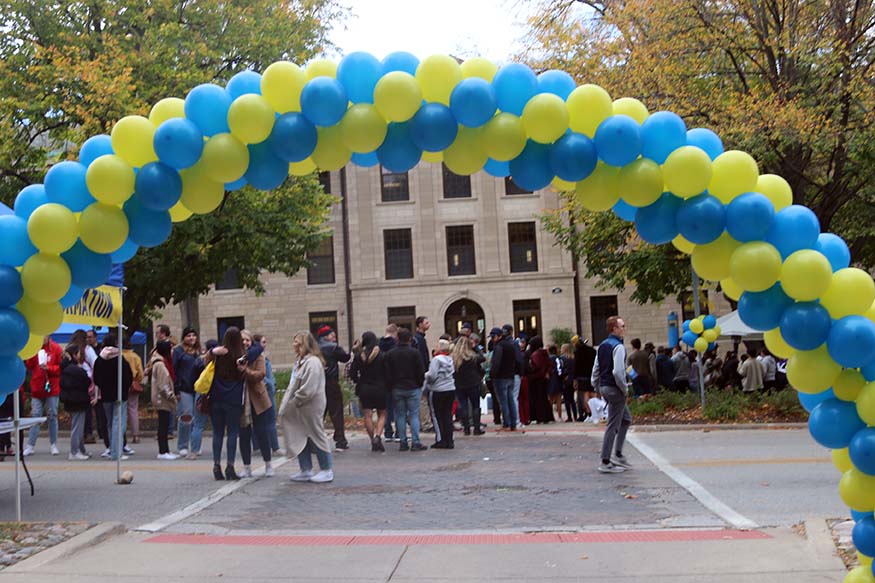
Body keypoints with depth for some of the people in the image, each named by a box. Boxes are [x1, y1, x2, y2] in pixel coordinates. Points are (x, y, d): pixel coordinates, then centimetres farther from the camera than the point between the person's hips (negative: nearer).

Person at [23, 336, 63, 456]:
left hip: (52, 388, -1)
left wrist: (48, 368, -17)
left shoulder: (56, 349, -3)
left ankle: (53, 445, 16)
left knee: (52, 416, 7)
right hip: (37, 388, 1)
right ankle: (30, 446, 3)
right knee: (35, 416, 1)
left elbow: (62, 367, -4)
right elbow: (28, 366, -1)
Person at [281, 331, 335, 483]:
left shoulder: (313, 362, -18)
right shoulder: (301, 361, 14)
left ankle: (327, 470, 10)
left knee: (316, 436, 0)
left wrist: (292, 403, -16)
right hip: (300, 409, 10)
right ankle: (306, 470, 21)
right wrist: (288, 405, 11)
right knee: (300, 439, 12)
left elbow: (308, 390, -23)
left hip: (311, 408, -10)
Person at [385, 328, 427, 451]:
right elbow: (421, 372, -5)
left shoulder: (390, 354, 2)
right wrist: (420, 385, 9)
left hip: (397, 389, 3)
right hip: (412, 388, -2)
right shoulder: (415, 352, -7)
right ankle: (415, 443, -4)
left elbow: (387, 373, 2)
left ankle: (403, 442, 6)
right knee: (414, 415, 0)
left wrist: (392, 387, 11)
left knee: (400, 416, 8)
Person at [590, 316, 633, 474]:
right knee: (613, 425, -3)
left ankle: (617, 454, 18)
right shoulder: (618, 347, -16)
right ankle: (605, 463, 1)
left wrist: (596, 386, 20)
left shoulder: (602, 346, 12)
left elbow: (596, 369, 15)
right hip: (614, 389, -10)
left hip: (604, 387, 10)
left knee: (626, 419, 21)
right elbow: (618, 372, -25)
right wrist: (625, 389, -13)